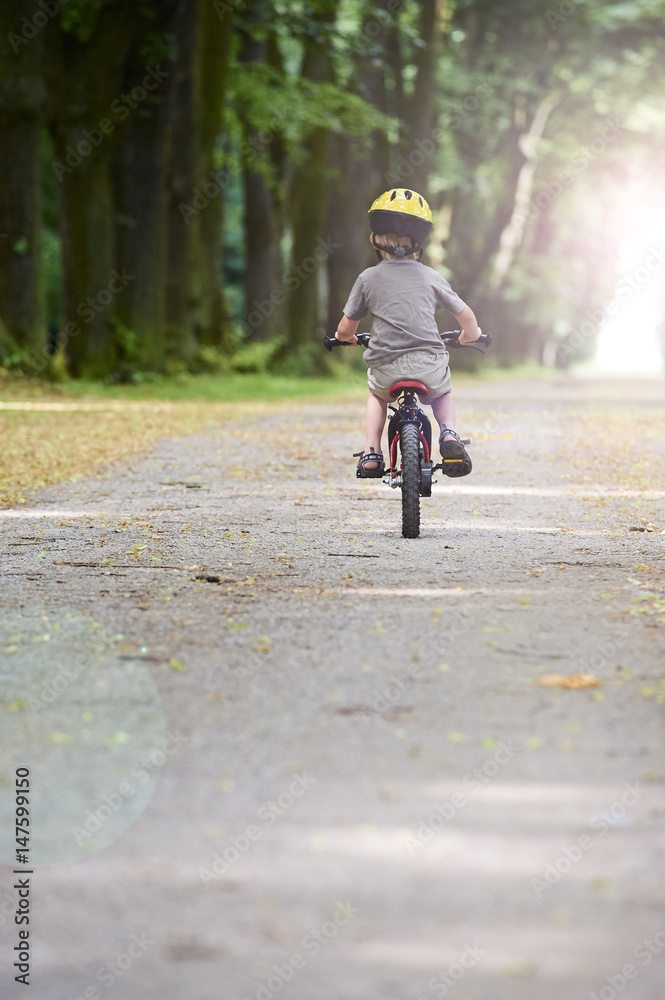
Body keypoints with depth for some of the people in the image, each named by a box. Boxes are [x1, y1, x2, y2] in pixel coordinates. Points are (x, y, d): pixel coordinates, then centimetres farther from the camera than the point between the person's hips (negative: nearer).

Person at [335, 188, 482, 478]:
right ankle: (449, 434, 4)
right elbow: (466, 315, 13)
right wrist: (470, 334, 36)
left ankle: (371, 453, 18)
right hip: (429, 366, 0)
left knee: (377, 395, 35)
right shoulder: (431, 277, 6)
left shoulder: (368, 279, 3)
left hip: (386, 369, 0)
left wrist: (346, 336, 31)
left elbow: (345, 329, 6)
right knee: (442, 395, 33)